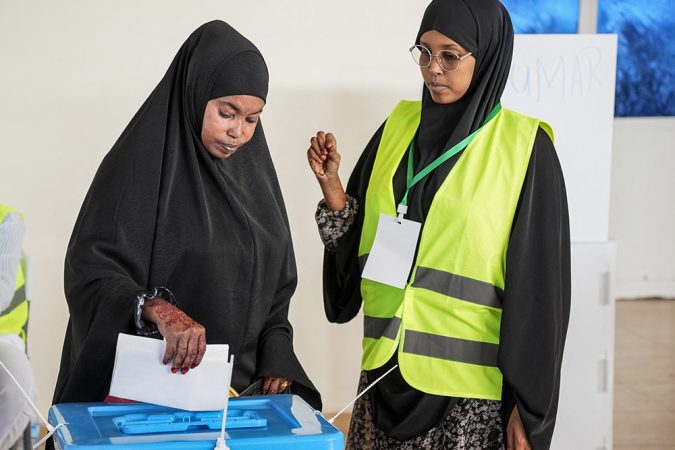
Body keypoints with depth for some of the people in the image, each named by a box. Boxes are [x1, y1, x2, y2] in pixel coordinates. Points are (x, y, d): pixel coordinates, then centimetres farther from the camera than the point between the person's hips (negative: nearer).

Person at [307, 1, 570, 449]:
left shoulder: (524, 147, -8)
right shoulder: (399, 127, 6)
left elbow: (538, 282, -9)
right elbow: (358, 243, 11)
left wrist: (528, 406, -10)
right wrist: (332, 186, -7)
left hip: (471, 383, -4)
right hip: (388, 368, 4)